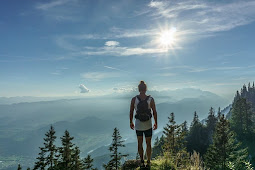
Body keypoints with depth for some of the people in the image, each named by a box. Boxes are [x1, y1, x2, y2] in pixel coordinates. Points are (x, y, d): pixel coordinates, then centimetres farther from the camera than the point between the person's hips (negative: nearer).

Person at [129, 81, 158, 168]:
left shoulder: (134, 99, -13)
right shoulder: (151, 99, -14)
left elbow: (131, 112, -5)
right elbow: (154, 112, -7)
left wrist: (131, 122, 9)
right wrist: (156, 123, 8)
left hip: (138, 124, 1)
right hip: (148, 125, 0)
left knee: (140, 143, 22)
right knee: (148, 144, 19)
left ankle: (142, 161, 21)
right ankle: (148, 162, 28)